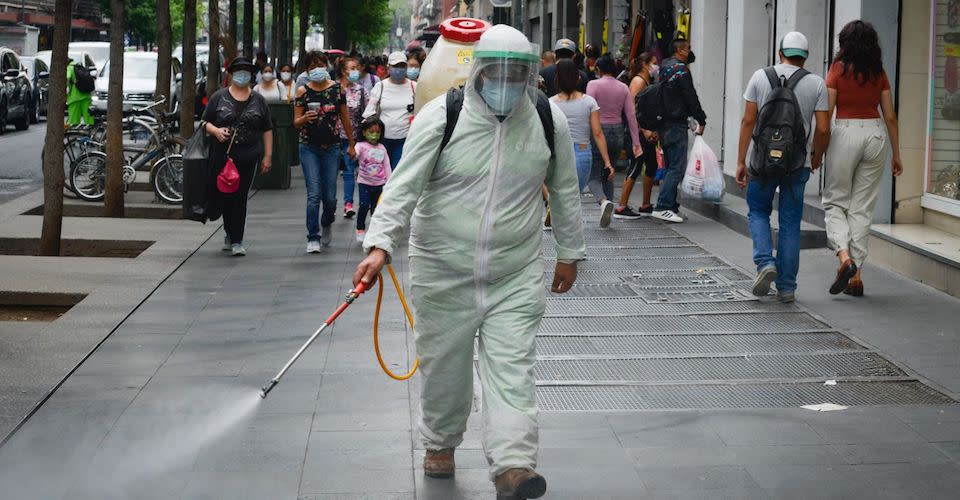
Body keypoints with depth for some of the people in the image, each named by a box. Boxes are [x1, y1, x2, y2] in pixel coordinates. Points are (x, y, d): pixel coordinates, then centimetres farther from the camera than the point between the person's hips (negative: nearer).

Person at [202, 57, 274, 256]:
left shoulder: (258, 100, 9)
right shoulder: (219, 97, 7)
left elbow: (267, 130, 11)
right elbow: (206, 122, 7)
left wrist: (268, 156, 6)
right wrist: (216, 131, -14)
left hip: (247, 157, -1)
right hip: (222, 155, 1)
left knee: (240, 198, -6)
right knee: (223, 196, 4)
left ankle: (236, 241, -3)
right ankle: (230, 234, 26)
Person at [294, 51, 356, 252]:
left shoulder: (337, 88, 2)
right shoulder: (303, 91, -1)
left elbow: (345, 119, 10)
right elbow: (296, 122, 2)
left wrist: (351, 144, 14)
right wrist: (305, 118, -21)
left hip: (331, 147, 1)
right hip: (309, 147, -1)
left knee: (330, 196, 4)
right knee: (314, 194, -9)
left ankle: (327, 223, 35)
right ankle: (313, 238, -1)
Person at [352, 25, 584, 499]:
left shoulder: (549, 121, -2)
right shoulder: (440, 117, -11)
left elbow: (564, 190, 11)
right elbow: (404, 187, -15)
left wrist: (569, 253, 16)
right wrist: (380, 244, -28)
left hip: (516, 277, 1)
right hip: (443, 274, -1)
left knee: (511, 368, -9)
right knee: (444, 366, 12)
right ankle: (440, 443, 36)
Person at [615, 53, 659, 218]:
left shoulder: (648, 82, 18)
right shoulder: (638, 81, -10)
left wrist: (653, 130, 12)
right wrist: (645, 130, -21)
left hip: (648, 132, 10)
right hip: (639, 131, -10)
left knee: (652, 166, 12)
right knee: (636, 167, -9)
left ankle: (646, 206, 20)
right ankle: (622, 207, -6)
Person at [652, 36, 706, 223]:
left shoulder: (665, 68, 12)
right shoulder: (681, 70, -14)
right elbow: (691, 98, -11)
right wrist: (701, 121, -4)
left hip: (663, 123, 10)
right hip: (677, 125, -10)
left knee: (671, 167, 14)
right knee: (677, 168, -9)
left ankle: (671, 206, 15)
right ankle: (663, 207, -14)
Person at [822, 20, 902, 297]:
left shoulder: (838, 70, -4)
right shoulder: (879, 73, 5)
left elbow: (826, 114, -7)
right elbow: (890, 117, 5)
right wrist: (896, 154, 12)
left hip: (846, 133, -3)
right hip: (876, 135, 3)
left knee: (835, 201, 10)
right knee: (862, 207, 8)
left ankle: (844, 256, -14)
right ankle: (856, 276, 7)